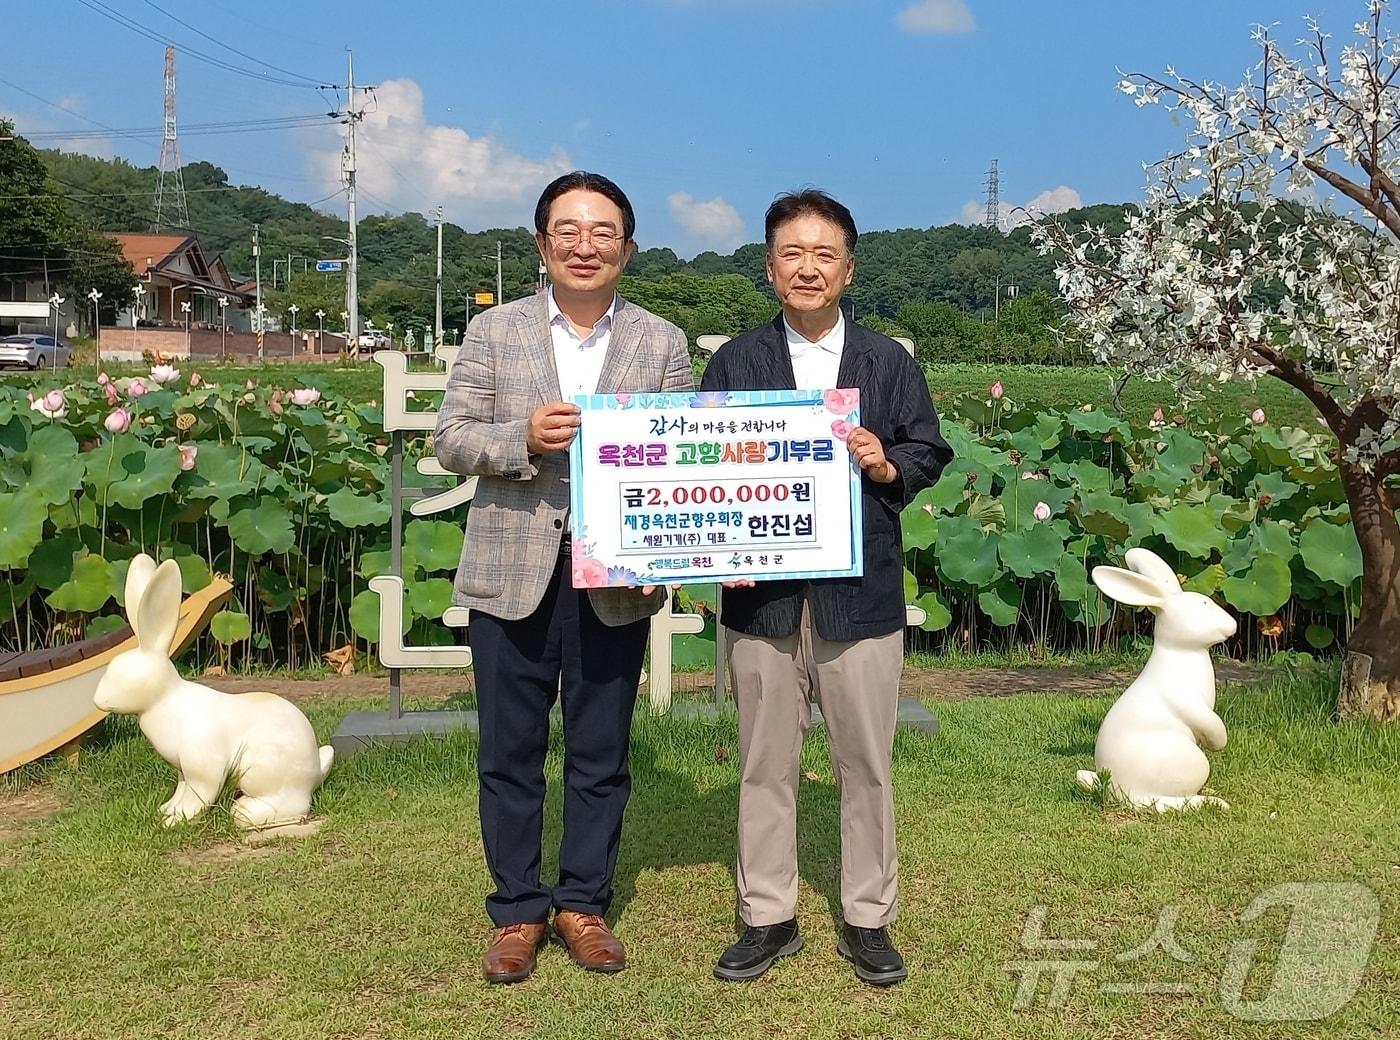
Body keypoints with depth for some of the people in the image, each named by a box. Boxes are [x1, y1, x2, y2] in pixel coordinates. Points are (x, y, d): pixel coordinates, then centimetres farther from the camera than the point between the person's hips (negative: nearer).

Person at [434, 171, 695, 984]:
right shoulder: (494, 332, 5)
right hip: (512, 574, 0)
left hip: (615, 580, 0)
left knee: (600, 756, 10)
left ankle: (584, 903, 26)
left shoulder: (663, 343, 4)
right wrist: (522, 440, -17)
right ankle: (518, 911, 23)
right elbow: (451, 438, 2)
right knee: (510, 754, 8)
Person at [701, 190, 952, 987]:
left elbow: (931, 451, 7)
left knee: (867, 765, 8)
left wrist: (888, 465, -14)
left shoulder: (889, 362, 7)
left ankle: (868, 921, 23)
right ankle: (769, 918, 23)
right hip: (763, 591, 0)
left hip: (862, 592, 0)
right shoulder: (735, 363, 6)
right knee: (766, 765, 9)